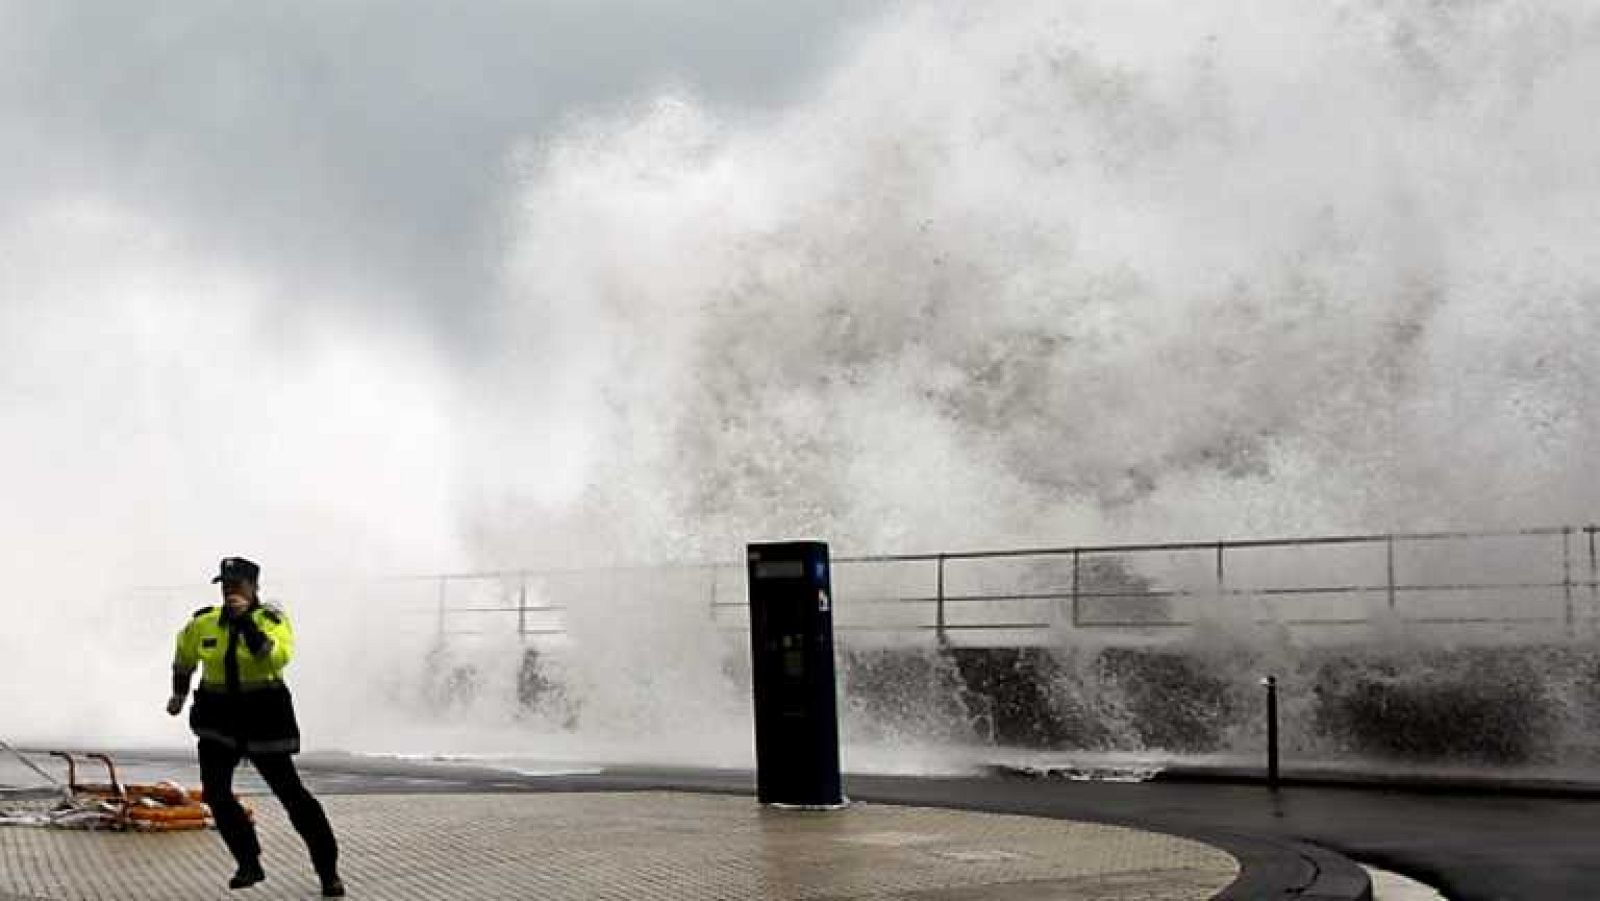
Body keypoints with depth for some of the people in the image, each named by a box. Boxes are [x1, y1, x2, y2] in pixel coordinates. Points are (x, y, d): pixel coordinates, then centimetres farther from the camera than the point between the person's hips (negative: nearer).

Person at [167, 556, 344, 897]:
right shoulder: (203, 622, 0)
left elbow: (278, 657, -32)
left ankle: (328, 870, 7)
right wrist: (179, 694, 31)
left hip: (264, 715, -4)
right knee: (215, 792, -5)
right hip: (218, 717, 4)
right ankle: (249, 864, 12)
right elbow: (184, 655, 21)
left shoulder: (271, 618, -12)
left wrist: (246, 621, -35)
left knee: (290, 792, -2)